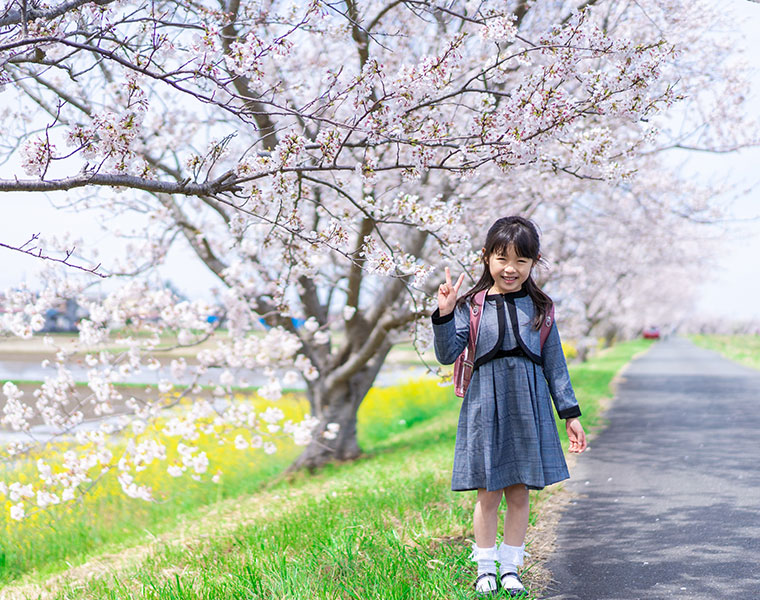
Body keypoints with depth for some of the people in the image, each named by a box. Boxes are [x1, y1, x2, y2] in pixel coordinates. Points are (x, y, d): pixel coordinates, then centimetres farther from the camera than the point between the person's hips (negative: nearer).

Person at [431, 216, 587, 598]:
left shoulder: (539, 308, 5)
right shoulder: (471, 306, 0)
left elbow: (555, 364, 8)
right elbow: (447, 355, -5)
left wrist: (570, 413, 7)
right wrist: (444, 315, -18)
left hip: (528, 408, 1)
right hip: (486, 406, -1)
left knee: (519, 493, 7)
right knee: (488, 493, 4)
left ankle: (511, 567, 21)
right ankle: (485, 568, 18)